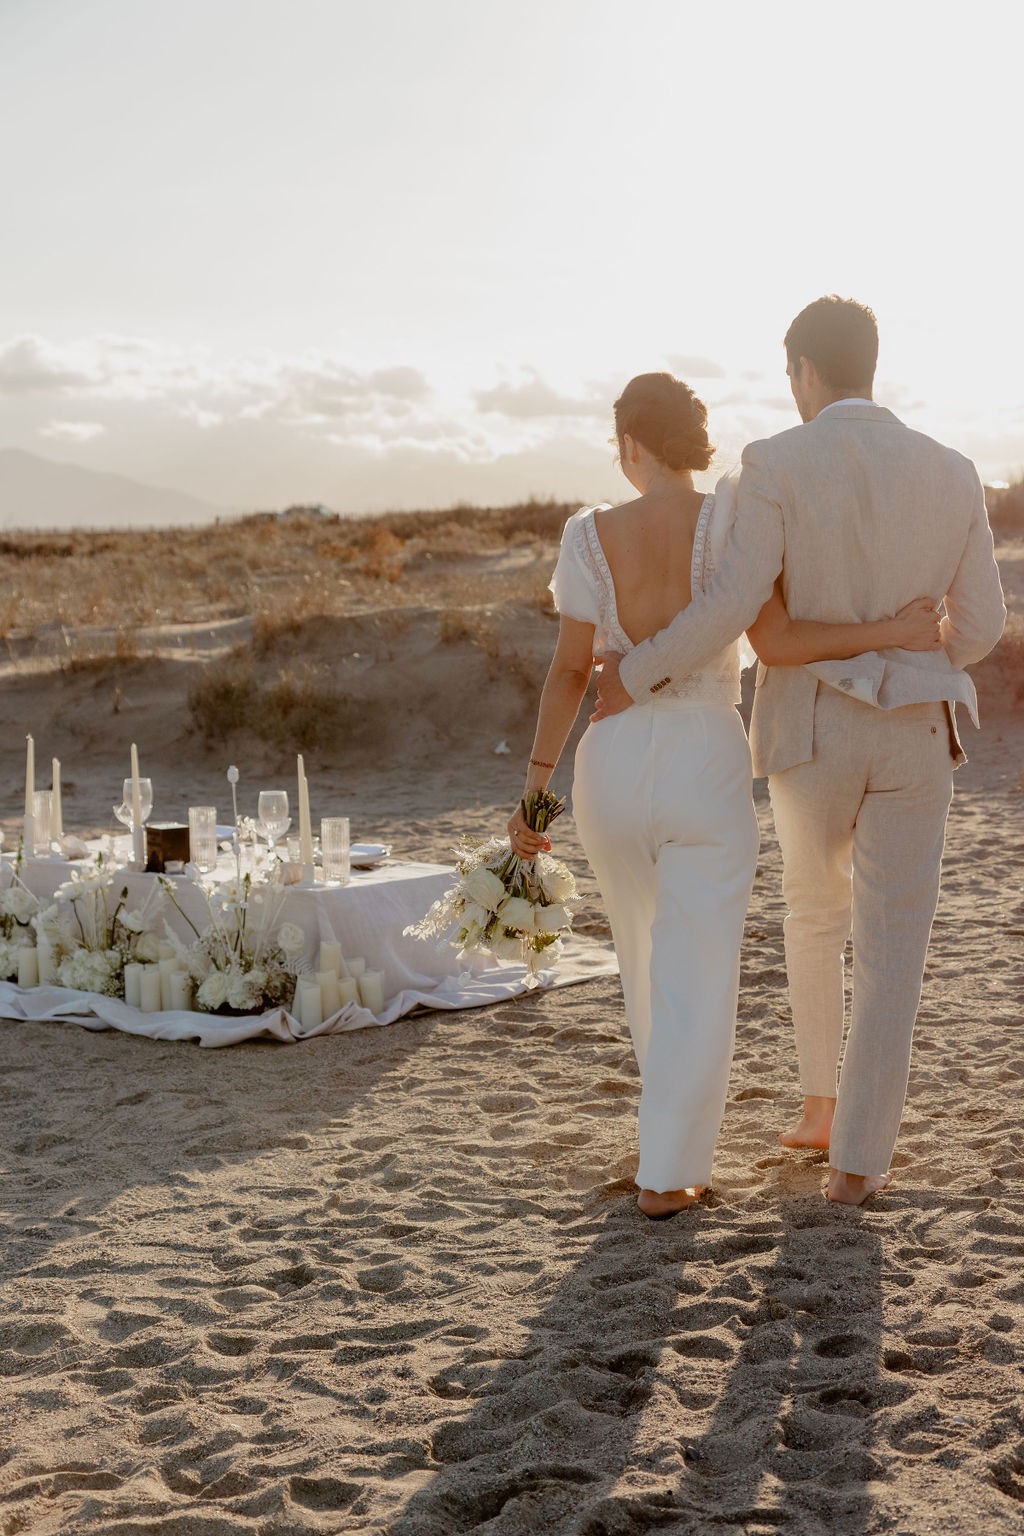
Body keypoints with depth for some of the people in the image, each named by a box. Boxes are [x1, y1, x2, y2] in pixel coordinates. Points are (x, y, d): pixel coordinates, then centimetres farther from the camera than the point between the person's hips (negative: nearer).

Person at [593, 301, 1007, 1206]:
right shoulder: (952, 473, 1)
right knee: (890, 946, 4)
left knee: (817, 908, 24)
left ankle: (822, 1106, 28)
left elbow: (732, 605, -21)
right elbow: (980, 623, 5)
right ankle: (856, 1162, 0)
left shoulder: (776, 465, -10)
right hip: (912, 736, 1)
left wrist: (636, 675, -7)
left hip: (810, 731, -1)